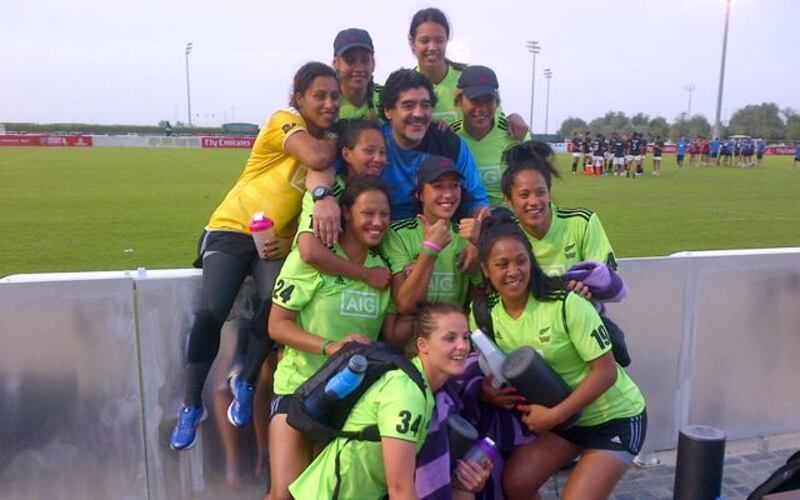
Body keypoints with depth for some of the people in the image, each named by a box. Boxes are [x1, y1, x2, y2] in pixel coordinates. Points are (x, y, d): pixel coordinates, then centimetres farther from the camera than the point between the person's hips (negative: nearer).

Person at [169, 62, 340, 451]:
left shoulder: (329, 143, 7)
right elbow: (316, 159, -32)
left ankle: (246, 385, -1)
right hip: (232, 229, -4)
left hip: (276, 240, 4)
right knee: (211, 313, -21)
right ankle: (191, 406, 0)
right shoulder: (284, 120, -11)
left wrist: (290, 240, -11)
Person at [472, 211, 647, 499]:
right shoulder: (484, 314, -9)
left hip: (615, 417, -5)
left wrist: (554, 414, -23)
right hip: (560, 416, 5)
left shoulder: (566, 303, -25)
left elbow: (606, 371, -22)